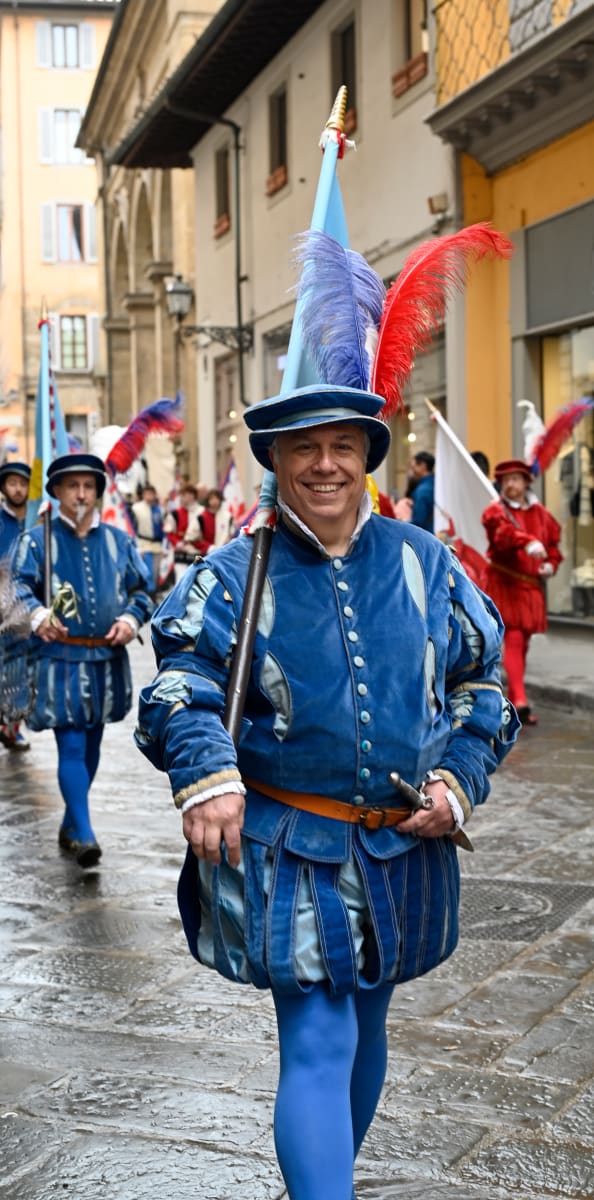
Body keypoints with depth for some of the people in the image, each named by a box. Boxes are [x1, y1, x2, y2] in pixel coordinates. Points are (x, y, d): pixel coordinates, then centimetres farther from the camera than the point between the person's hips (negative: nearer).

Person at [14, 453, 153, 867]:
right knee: (71, 747, -10)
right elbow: (19, 585, -8)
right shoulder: (38, 539, 1)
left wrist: (132, 618, -8)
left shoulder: (118, 541, 10)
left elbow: (141, 589, 12)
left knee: (91, 744, 14)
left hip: (109, 659, 4)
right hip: (61, 660, -4)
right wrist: (36, 613, -28)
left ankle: (71, 823, 29)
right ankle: (84, 834, -12)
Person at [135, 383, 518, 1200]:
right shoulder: (235, 573, -4)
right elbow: (182, 674, -15)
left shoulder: (423, 562, 3)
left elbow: (480, 676, 11)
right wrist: (204, 771, -33)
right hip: (288, 849, -4)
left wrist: (462, 776, -3)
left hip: (403, 846, 4)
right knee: (317, 1045, -10)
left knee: (365, 1026, 21)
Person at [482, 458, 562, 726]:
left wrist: (551, 564, 2)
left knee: (523, 643, 11)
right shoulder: (496, 511, -4)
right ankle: (520, 702, -18)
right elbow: (503, 531, -27)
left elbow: (554, 540, 23)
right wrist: (527, 543, -46)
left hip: (531, 586, 5)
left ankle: (513, 700, 22)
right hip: (504, 584, -5)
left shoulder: (540, 513, 12)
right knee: (512, 639, -14)